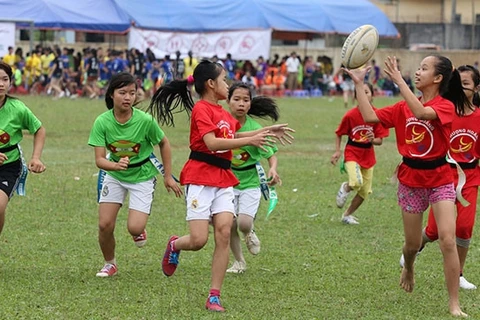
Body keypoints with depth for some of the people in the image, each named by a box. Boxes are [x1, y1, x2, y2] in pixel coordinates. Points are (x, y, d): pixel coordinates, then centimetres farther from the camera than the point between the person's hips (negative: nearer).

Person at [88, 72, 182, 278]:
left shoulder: (145, 120, -22)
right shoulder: (102, 122, -19)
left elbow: (163, 143, -3)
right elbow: (99, 159, -21)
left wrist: (168, 176, 0)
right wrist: (116, 165, -43)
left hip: (142, 176, -2)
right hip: (114, 176, 2)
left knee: (135, 228, -15)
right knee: (105, 224, -6)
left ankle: (139, 230, 24)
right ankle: (110, 264, 22)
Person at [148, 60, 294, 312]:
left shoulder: (223, 113, 15)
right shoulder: (202, 109, -11)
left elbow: (235, 135, 34)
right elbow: (212, 143, -22)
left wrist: (268, 131, 27)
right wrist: (250, 141, -21)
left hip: (223, 179, 7)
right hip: (200, 179, -7)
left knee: (224, 233, -8)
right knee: (199, 239, -11)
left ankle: (214, 296, -5)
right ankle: (175, 245, 26)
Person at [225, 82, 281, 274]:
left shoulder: (255, 128, -14)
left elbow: (271, 155, -9)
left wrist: (273, 169, -28)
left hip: (250, 181, -2)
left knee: (244, 223, -17)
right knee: (230, 224, -2)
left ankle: (249, 233, 21)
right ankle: (239, 262, 21)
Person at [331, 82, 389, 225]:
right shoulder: (350, 115, -14)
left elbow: (380, 141, -7)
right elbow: (339, 134, 0)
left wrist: (373, 140, -29)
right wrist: (337, 151, -9)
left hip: (368, 156, 4)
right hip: (352, 153, -3)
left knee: (364, 191, 10)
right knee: (356, 182, -28)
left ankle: (347, 215, 33)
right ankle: (345, 188, 8)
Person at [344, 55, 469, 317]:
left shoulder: (446, 106, -13)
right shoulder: (403, 107, 2)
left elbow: (421, 112, -34)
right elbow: (370, 117, -7)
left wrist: (398, 80, -33)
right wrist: (359, 84, -9)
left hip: (440, 180, -4)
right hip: (410, 180, 4)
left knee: (448, 241, -16)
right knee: (413, 243, 14)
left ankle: (454, 305, -8)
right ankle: (408, 269, 49)